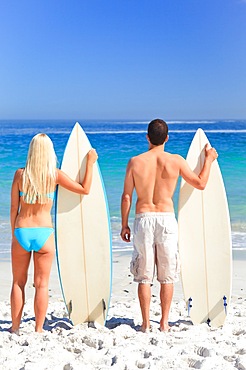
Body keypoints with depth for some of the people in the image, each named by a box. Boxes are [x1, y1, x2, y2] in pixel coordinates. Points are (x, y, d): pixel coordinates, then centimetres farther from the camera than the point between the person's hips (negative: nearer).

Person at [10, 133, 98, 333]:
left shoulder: (20, 174, -2)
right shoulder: (55, 175, -5)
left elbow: (14, 208, 2)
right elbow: (85, 189, 2)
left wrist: (13, 234, 13)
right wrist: (90, 162, 10)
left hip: (21, 231, 1)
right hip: (44, 232, -1)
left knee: (18, 282, 14)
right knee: (42, 284, 8)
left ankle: (15, 327, 18)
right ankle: (38, 329, 10)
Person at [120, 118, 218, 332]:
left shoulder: (135, 162, -2)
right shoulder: (176, 161, -3)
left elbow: (126, 196, -1)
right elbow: (200, 184, 8)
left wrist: (124, 225, 9)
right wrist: (209, 159, 22)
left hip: (143, 219, 0)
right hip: (167, 218, 0)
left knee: (144, 276, 8)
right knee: (167, 276, 11)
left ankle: (146, 323, 10)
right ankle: (164, 322, 14)